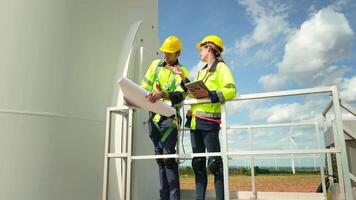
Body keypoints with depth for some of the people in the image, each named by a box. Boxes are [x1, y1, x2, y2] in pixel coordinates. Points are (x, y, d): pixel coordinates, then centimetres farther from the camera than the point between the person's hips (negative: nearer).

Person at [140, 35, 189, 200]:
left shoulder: (182, 72, 0)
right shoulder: (156, 64, 15)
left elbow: (180, 95, -16)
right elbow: (145, 86, 16)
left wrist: (162, 94, -34)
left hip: (169, 116, -5)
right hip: (154, 115, 5)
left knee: (168, 155, -13)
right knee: (159, 156, 7)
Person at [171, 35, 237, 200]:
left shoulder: (220, 67, 2)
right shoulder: (201, 72, 27)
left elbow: (231, 91, -13)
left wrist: (208, 94, -22)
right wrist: (183, 78, 17)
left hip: (208, 120, -8)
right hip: (194, 120, 8)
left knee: (214, 162, -8)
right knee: (198, 163, 7)